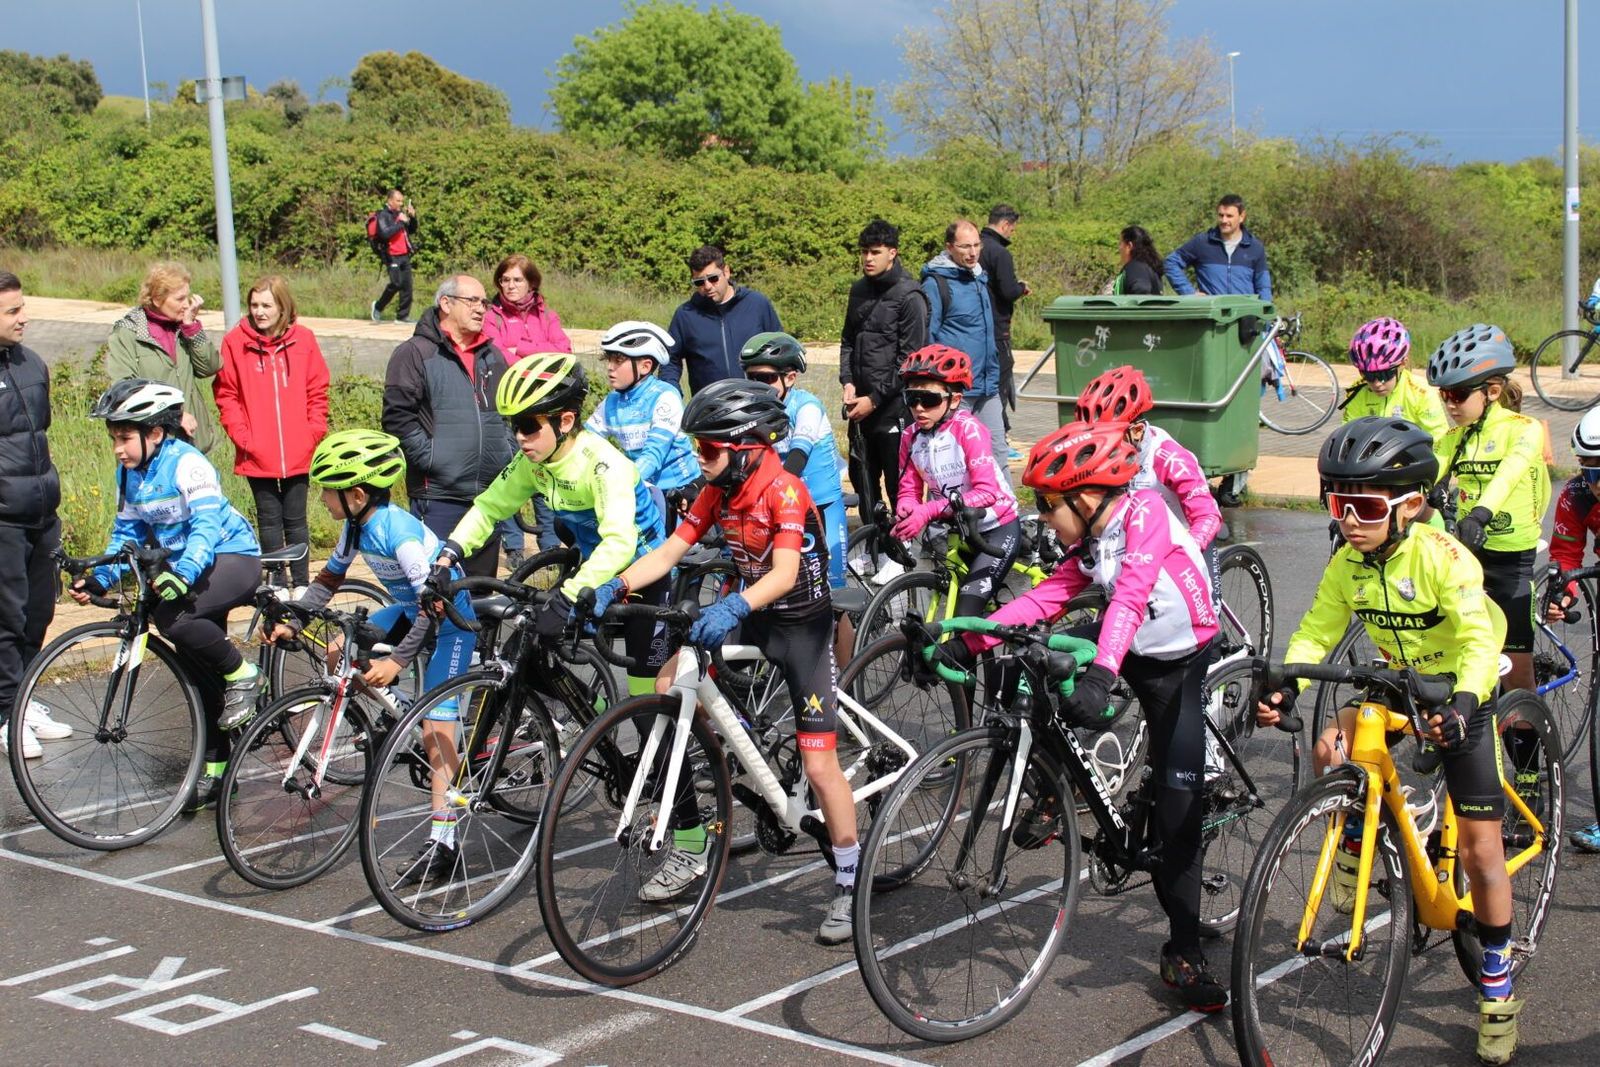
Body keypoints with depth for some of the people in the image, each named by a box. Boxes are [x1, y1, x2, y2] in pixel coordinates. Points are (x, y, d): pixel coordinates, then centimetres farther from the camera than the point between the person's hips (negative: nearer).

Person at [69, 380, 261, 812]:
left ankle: (242, 675, -12)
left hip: (231, 556, -8)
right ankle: (215, 769, 18)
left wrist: (183, 573, -47)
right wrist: (100, 579, -4)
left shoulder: (187, 464, -20)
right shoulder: (129, 473, 4)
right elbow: (127, 533, 11)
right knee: (199, 672, 8)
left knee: (173, 618, -34)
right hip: (185, 569, 8)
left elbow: (207, 525, -31)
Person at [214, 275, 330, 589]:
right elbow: (226, 394, 1)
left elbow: (317, 392, 6)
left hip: (298, 453, 1)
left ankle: (302, 585, 15)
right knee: (269, 520, 7)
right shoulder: (236, 341, -2)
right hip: (257, 454, -1)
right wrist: (241, 435, -8)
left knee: (295, 520, 8)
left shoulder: (303, 339, 1)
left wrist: (314, 433, -3)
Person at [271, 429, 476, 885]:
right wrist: (292, 623, -2)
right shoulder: (357, 526, -4)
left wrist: (397, 661, -36)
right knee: (341, 650, -7)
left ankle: (441, 842, -13)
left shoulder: (398, 530, -30)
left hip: (451, 617, -9)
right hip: (412, 610, 9)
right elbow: (329, 579, 9)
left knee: (436, 726, -15)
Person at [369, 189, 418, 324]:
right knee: (396, 283, -16)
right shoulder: (383, 215, -7)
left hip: (404, 256, 7)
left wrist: (412, 217, 6)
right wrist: (401, 222, -18)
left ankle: (402, 316, 7)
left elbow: (412, 231, 23)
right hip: (392, 256, -7)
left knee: (407, 286, 2)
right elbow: (385, 233, -23)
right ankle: (378, 306, 5)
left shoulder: (400, 213, 15)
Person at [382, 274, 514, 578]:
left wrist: (508, 455, 13)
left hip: (489, 493, 6)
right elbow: (398, 417, -11)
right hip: (438, 496, -6)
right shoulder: (416, 353, -3)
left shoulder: (492, 356, 17)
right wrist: (431, 457, -15)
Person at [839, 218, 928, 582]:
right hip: (861, 406, 7)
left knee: (897, 484, -1)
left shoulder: (909, 297, -10)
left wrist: (875, 398, -13)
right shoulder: (859, 290, 11)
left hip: (893, 406, -7)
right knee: (863, 480, 11)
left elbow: (910, 358, -13)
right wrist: (848, 382, 2)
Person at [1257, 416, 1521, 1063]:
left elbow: (1479, 639, -36)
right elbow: (1317, 631, -12)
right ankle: (1355, 847, 6)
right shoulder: (1349, 563, -12)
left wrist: (1462, 703, -53)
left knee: (1481, 851, -5)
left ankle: (1497, 986, 11)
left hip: (1460, 697, -5)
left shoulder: (1442, 557, -29)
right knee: (1331, 749, -24)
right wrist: (1285, 687, -31)